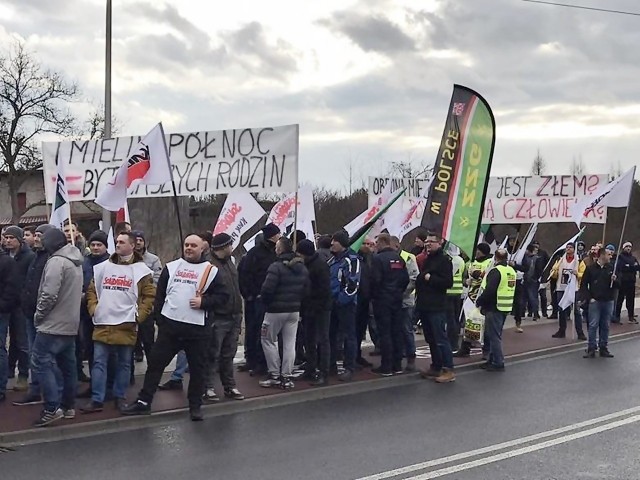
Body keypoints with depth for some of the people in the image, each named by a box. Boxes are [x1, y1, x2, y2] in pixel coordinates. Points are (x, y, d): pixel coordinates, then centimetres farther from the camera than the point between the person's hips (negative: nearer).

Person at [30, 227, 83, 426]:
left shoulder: (56, 261, -15)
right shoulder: (76, 262, 14)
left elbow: (49, 294, -22)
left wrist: (39, 315, -8)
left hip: (52, 324, -9)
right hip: (71, 324, 9)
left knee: (41, 363, -8)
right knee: (67, 365, 13)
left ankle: (52, 408, -12)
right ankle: (68, 406, 18)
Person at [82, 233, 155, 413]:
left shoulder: (141, 270, 0)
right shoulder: (102, 267, 9)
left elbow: (149, 295, -1)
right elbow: (91, 290, 16)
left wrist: (138, 314, -8)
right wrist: (93, 308, 3)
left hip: (126, 325, -2)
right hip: (102, 324, 3)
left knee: (124, 363, 8)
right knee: (99, 362, 1)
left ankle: (120, 397, 19)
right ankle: (97, 400, 5)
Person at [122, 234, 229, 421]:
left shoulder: (211, 271, 2)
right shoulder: (171, 267, 9)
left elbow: (223, 296, 0)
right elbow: (160, 294, 12)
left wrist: (204, 302, -14)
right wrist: (159, 318, 6)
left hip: (198, 328, -2)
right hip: (170, 325, 2)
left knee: (198, 368, 5)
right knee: (155, 362, 5)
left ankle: (195, 406, 18)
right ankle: (144, 401, 14)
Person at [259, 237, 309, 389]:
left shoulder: (276, 267, -18)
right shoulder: (302, 268, 6)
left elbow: (267, 289, -22)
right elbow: (306, 289, 8)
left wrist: (265, 301, -3)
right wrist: (296, 301, 14)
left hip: (276, 310, -6)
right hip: (294, 311, 6)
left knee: (268, 340, 8)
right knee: (289, 343, 9)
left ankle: (275, 375, 6)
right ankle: (286, 376, 10)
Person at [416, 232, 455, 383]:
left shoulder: (444, 260, -7)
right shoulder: (426, 260, 19)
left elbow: (448, 282, -16)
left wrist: (430, 278, -16)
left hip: (436, 308, -9)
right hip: (424, 306, 9)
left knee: (440, 339, -9)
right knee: (431, 339, 12)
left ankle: (449, 370, -6)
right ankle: (436, 367, 20)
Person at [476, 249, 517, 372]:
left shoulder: (496, 271, -17)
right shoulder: (511, 271, 12)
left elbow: (489, 291, -24)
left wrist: (479, 302, -11)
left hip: (494, 308, -9)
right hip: (506, 308, 9)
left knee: (494, 335, -3)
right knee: (496, 334, 18)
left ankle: (498, 363, -2)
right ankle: (493, 360, 24)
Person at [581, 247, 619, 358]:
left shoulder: (611, 268, 7)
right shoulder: (591, 268, -1)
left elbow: (617, 285, 10)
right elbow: (583, 285, 2)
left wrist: (615, 280, -11)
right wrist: (589, 298, -7)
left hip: (608, 302, 3)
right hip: (595, 302, -3)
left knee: (605, 326, 8)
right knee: (593, 325, -3)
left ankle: (603, 348, 15)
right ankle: (591, 349, 2)